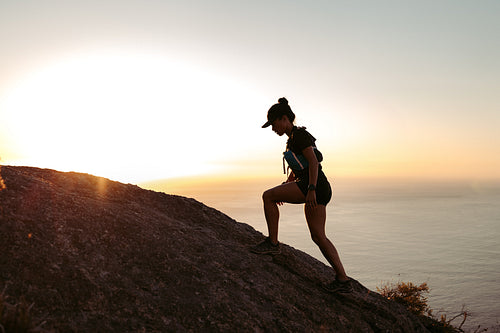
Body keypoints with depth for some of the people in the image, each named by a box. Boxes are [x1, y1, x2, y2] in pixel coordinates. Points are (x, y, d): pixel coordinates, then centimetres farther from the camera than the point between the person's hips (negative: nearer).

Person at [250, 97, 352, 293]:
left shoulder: (299, 134, -7)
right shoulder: (292, 139, 22)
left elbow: (313, 162, -18)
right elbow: (296, 169, 30)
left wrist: (311, 189, -24)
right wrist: (283, 189, 29)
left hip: (315, 186, -10)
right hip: (320, 189, 10)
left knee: (267, 196, -7)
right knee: (318, 236, 8)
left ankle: (273, 243, -3)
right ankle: (343, 280, 10)